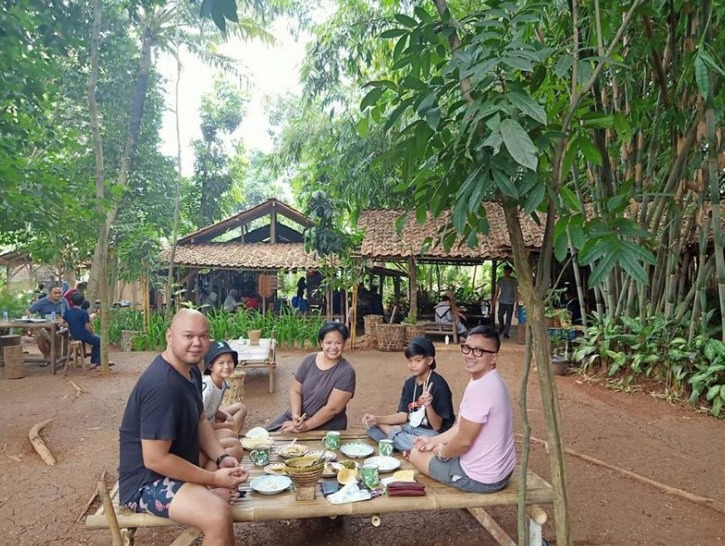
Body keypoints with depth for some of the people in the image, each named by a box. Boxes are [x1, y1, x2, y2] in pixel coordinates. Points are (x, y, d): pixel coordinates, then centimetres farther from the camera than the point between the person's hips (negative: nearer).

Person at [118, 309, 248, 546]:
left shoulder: (191, 371, 1)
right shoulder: (162, 386, -30)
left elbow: (200, 421, 12)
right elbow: (155, 460, -29)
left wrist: (222, 458, -5)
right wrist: (214, 479, -21)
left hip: (178, 466, 10)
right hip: (147, 482, -10)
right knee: (219, 516, -30)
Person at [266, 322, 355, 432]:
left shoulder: (346, 372, -16)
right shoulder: (309, 360, -3)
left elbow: (332, 408, -19)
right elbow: (295, 391, 0)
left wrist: (305, 426, -20)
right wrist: (296, 415, -17)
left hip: (325, 427, -5)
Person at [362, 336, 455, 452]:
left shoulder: (438, 385, -18)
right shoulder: (410, 383, 4)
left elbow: (437, 426, -18)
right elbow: (403, 415, 1)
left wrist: (428, 406, -36)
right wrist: (377, 419, -12)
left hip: (431, 433, -6)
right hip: (411, 428, 6)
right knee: (372, 426, -4)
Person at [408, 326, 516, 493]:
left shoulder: (479, 388, -29)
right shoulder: (491, 381, 3)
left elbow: (464, 440, -23)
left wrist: (441, 452, -4)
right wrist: (434, 440, 10)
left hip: (480, 478, -9)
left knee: (415, 453, 7)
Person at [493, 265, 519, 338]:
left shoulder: (514, 281, -2)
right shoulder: (500, 280, 3)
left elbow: (516, 292, 1)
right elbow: (497, 291, 7)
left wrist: (517, 303, -3)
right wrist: (494, 301, 2)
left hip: (510, 302, -1)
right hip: (502, 301, 1)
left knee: (508, 318, 1)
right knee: (500, 316, 0)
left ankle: (505, 333, 10)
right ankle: (501, 328, 26)